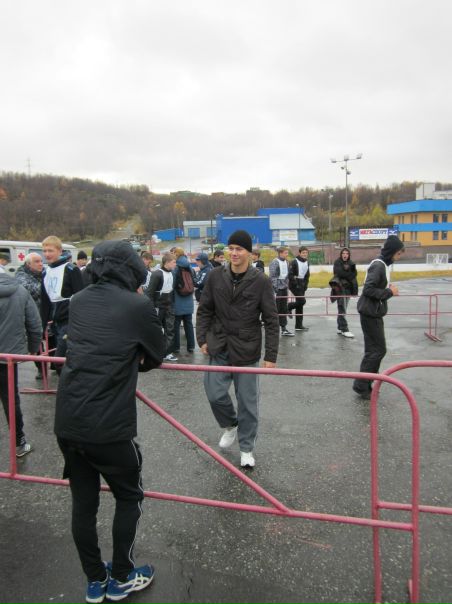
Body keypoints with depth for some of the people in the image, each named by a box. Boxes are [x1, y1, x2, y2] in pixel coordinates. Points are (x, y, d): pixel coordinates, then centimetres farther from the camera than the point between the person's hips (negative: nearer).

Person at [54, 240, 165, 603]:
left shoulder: (78, 301, 7)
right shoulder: (139, 306, -9)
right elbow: (156, 357, 4)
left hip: (67, 422, 6)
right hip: (109, 427, -5)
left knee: (83, 501, 19)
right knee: (129, 498, 18)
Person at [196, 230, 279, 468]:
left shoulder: (260, 281, -10)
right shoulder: (216, 275, -2)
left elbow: (271, 321, -7)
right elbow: (204, 310, 8)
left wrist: (271, 356, -10)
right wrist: (203, 339, 2)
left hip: (247, 350, -2)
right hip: (219, 348, 2)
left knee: (248, 402, 6)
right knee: (215, 394, 1)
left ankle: (246, 448, 27)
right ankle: (230, 425, 33)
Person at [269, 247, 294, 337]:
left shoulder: (286, 262, 11)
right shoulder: (274, 262, -12)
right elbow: (273, 277, -15)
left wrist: (287, 286, 15)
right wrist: (275, 289, -18)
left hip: (284, 288, 7)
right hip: (277, 288, -7)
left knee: (284, 309, 10)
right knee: (276, 309, -2)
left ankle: (284, 329, 17)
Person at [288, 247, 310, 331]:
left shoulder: (307, 262, 11)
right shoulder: (294, 262, -11)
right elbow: (290, 275, -15)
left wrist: (305, 284, 7)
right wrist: (296, 284, -18)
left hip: (302, 285, 7)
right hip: (295, 285, -7)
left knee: (300, 305, 6)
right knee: (302, 301, -18)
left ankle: (298, 326, 10)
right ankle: (289, 307, 11)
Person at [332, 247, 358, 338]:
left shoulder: (351, 263, 12)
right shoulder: (337, 262, -4)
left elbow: (354, 274, 2)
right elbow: (339, 273, -16)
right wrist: (349, 275, -6)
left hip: (348, 288, 6)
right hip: (340, 287, -6)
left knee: (342, 309, 12)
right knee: (342, 309, -9)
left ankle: (340, 328, 20)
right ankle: (344, 329, -10)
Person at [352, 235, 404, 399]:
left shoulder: (383, 264, 12)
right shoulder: (378, 266, -18)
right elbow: (368, 289, -25)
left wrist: (389, 288, 1)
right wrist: (389, 292, -17)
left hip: (374, 313, 10)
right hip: (371, 314, -10)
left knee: (374, 349, 14)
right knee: (378, 350, -4)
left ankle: (366, 384, 22)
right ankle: (361, 385, 3)